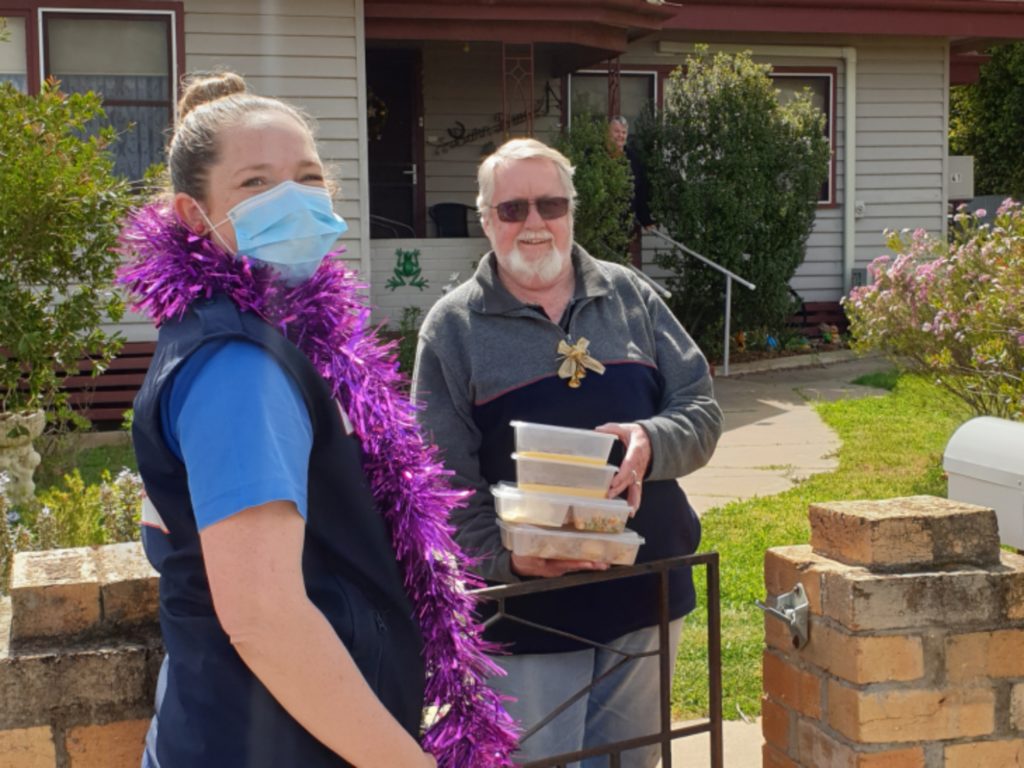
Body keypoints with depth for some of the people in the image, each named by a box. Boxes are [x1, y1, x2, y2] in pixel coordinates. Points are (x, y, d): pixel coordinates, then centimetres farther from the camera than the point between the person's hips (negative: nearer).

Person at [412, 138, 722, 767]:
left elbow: (703, 409, 4)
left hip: (646, 592, 3)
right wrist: (507, 555, -23)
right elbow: (443, 480, -7)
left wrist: (649, 443, -18)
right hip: (528, 606, -3)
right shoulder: (453, 327, -3)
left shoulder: (630, 296, 6)